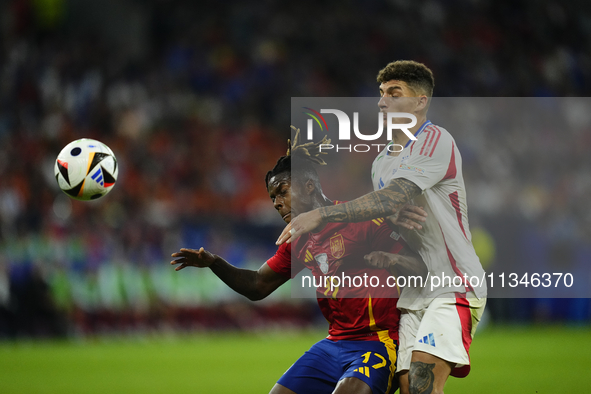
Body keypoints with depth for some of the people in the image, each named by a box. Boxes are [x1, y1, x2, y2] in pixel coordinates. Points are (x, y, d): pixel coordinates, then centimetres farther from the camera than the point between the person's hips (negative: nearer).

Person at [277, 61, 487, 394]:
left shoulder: (436, 141, -10)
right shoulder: (381, 162, 18)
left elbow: (393, 199, -22)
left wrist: (322, 215, -24)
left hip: (455, 286, -8)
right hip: (414, 292, 8)